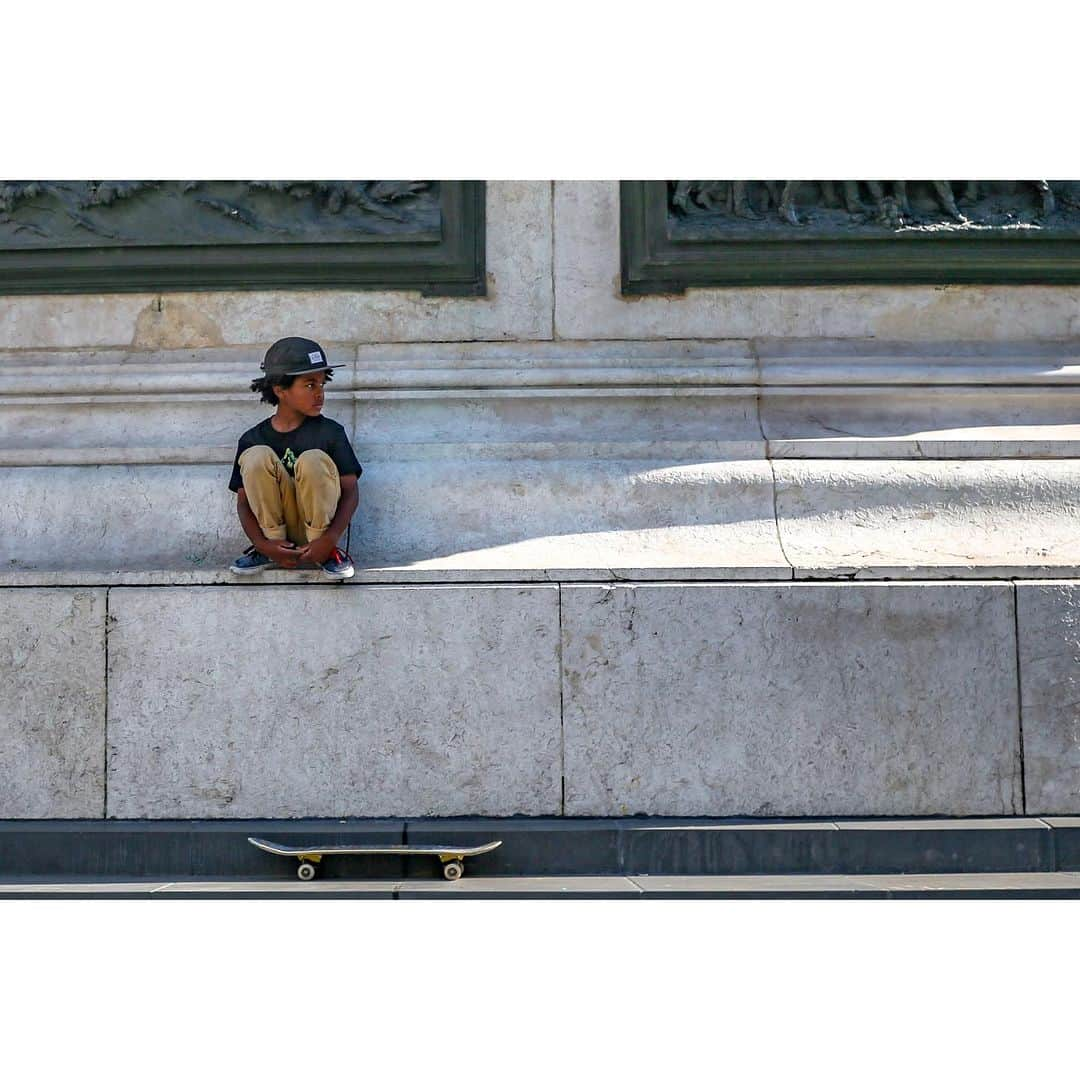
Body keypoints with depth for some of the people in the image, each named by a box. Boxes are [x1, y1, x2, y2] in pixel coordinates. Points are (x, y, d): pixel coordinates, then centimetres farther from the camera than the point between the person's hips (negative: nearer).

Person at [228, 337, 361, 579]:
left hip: (319, 524, -1)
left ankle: (326, 553, -14)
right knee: (258, 456, -21)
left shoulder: (330, 432, -1)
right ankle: (272, 544, -12)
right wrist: (262, 544, -18)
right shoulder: (252, 439, 2)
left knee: (313, 459, -28)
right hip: (273, 523, 1)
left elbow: (350, 491, -5)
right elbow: (243, 502, 1)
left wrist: (330, 539, -22)